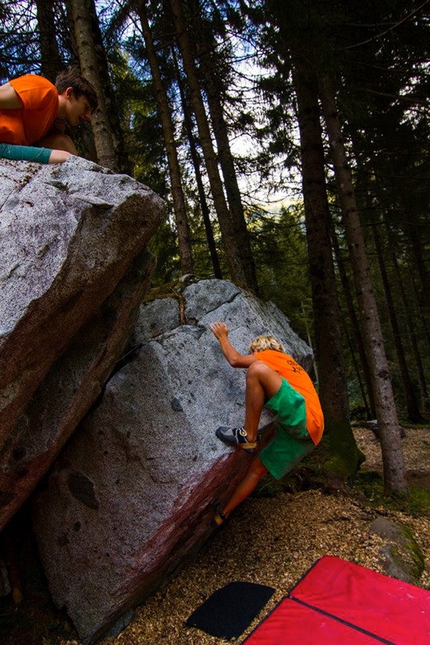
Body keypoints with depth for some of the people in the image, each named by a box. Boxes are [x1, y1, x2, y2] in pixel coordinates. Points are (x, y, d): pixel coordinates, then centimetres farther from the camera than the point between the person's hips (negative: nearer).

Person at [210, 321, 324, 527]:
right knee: (257, 468, 12)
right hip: (302, 435, 10)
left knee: (258, 370, -21)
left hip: (304, 417, -10)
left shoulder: (273, 355, 10)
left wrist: (222, 337, 14)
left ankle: (248, 436, -20)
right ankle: (221, 515, 18)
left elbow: (235, 360, -1)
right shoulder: (290, 365, 35)